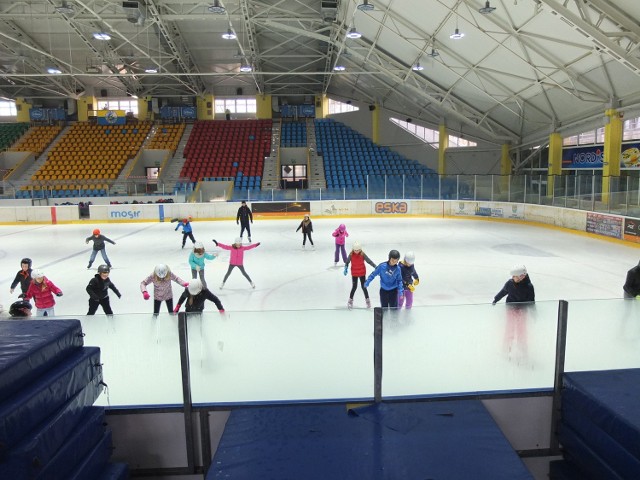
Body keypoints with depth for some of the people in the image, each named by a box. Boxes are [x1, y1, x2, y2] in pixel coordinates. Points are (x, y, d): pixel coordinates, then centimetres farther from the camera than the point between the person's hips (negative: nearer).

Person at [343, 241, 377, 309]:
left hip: (362, 273, 0)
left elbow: (369, 261, -13)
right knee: (354, 287, 6)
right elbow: (347, 262, -2)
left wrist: (375, 266, -22)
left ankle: (367, 300, 26)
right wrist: (346, 268, -17)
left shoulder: (362, 254, -15)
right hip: (354, 273, 0)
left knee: (364, 287, 8)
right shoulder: (351, 255, -14)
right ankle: (350, 300, 24)